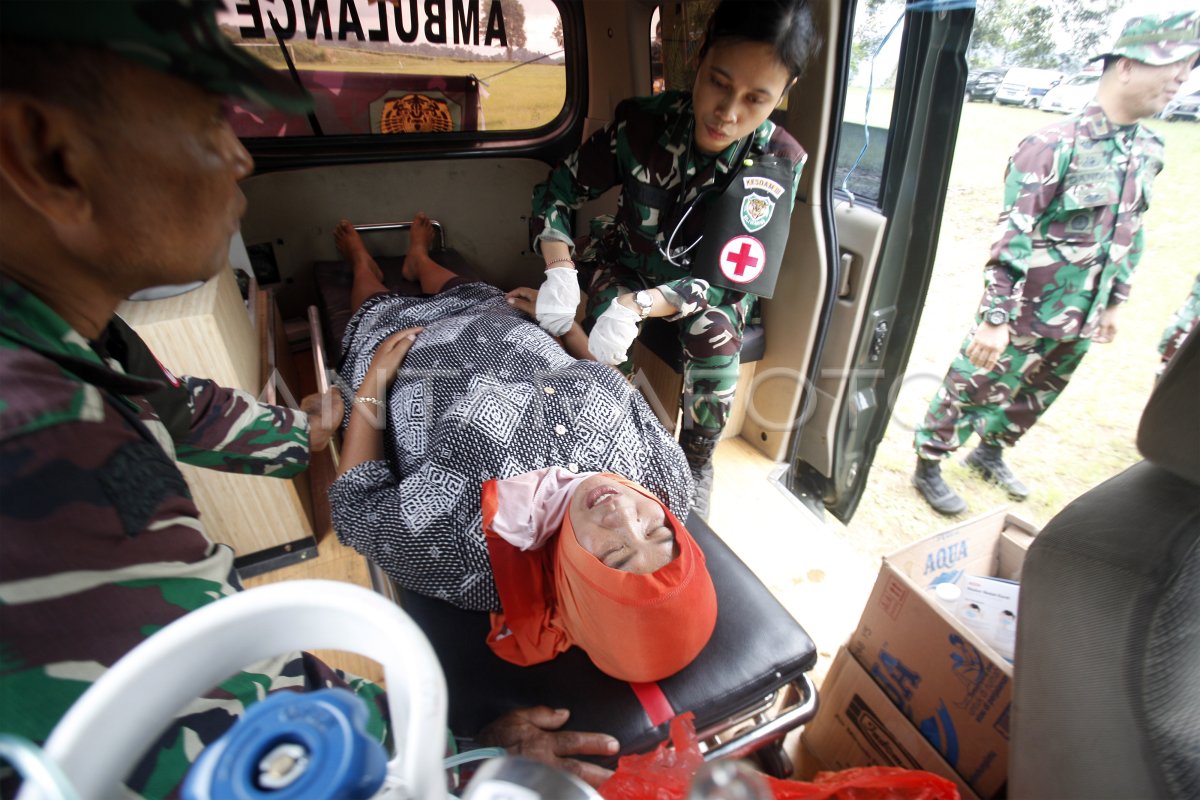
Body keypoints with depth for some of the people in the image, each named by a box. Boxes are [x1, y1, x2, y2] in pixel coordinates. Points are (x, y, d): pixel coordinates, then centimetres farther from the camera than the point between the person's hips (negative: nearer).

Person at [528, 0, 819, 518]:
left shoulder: (779, 163, -23)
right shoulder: (643, 123, -23)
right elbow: (557, 190, -15)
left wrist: (639, 306, -43)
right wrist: (560, 269, -35)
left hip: (708, 284, 0)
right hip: (628, 264, 1)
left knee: (716, 334, -31)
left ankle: (697, 462, -5)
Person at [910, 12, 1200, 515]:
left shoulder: (1149, 151, 7)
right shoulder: (1056, 145, -16)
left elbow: (1131, 234, 17)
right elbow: (1009, 241, -21)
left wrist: (1113, 302, 17)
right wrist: (994, 319, -23)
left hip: (1079, 322, 8)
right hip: (1025, 314, -8)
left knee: (1033, 398, 21)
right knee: (970, 391, 4)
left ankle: (989, 454, 42)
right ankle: (928, 467, 21)